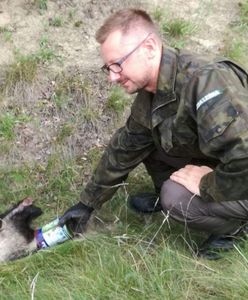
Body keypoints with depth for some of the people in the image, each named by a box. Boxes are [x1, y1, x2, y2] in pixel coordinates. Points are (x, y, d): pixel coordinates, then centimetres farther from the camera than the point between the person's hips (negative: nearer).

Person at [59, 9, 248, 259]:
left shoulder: (207, 83, -35)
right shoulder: (148, 96, -6)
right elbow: (123, 151, 5)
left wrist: (207, 185, -25)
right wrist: (87, 204, 9)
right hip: (213, 162, 7)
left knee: (177, 198, -26)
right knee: (144, 140, -2)